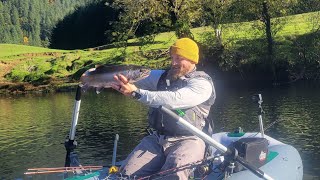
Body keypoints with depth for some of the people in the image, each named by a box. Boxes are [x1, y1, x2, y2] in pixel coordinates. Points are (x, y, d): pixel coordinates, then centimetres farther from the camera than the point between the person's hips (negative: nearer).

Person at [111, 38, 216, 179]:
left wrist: (136, 92, -26)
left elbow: (173, 100, -22)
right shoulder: (162, 76, 14)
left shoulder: (202, 84, -6)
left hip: (187, 141, -5)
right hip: (156, 140, 5)